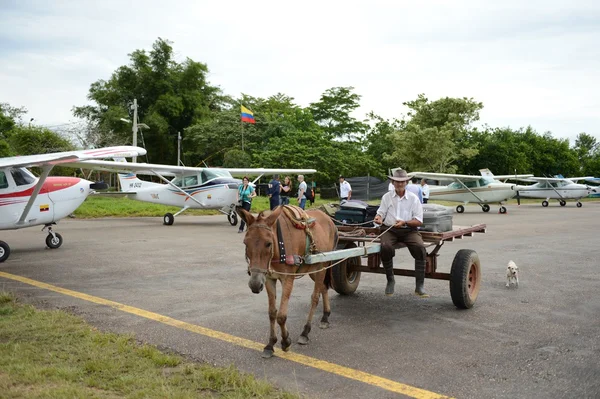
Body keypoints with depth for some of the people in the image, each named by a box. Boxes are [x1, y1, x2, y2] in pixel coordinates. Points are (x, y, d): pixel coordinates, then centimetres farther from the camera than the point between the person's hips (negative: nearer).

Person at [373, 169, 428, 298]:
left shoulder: (413, 198, 6)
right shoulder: (386, 197, 11)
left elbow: (418, 221, 2)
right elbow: (381, 213, 13)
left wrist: (404, 222, -16)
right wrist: (378, 218, -13)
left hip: (409, 230, 0)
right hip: (389, 229, 0)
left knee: (420, 247, -29)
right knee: (386, 247, -32)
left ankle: (419, 286, -19)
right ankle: (390, 280, -8)